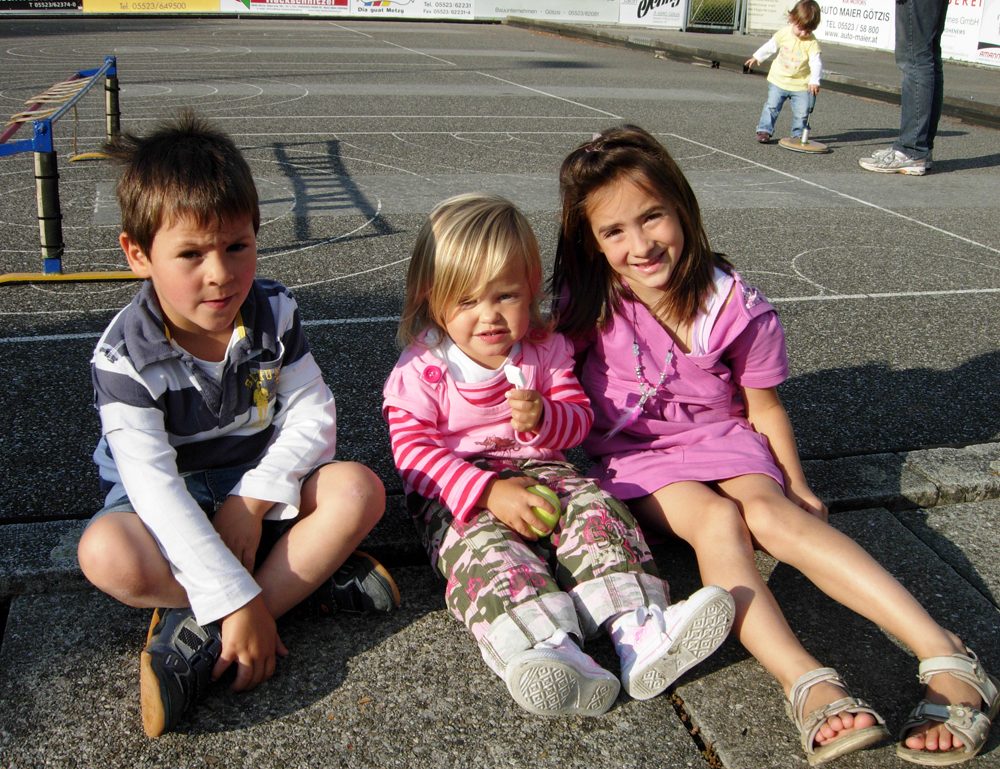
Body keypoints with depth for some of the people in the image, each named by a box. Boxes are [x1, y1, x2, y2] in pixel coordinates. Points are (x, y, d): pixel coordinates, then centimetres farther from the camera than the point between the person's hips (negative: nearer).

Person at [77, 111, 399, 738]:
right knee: (106, 554, -34)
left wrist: (252, 500, -24)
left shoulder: (274, 314, -9)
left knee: (359, 490, -25)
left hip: (261, 488, 3)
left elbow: (313, 415, -9)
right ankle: (310, 574, -23)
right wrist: (235, 597, -34)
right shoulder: (126, 356, -21)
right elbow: (154, 484, -28)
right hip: (170, 505, -2)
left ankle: (200, 638, -26)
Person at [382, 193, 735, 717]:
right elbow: (414, 451, -11)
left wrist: (542, 418, -18)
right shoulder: (419, 370, -6)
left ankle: (640, 631, -41)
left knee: (593, 508, -25)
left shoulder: (545, 350, 5)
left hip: (539, 472, 4)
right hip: (455, 494, -3)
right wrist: (489, 491, -25)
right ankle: (556, 654, -58)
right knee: (486, 548, -34)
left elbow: (579, 418, 9)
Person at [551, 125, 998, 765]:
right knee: (716, 518, -32)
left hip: (721, 438, 0)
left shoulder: (737, 307, -11)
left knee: (770, 512, -31)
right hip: (633, 454, 0)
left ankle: (948, 661, -36)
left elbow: (764, 406, 1)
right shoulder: (588, 302, -11)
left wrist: (798, 489, 2)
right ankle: (810, 686, -48)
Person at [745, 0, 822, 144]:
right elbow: (771, 46, 12)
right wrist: (758, 57, 23)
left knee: (802, 112, -2)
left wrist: (814, 81, -33)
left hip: (801, 84, -1)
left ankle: (798, 136, 14)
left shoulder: (812, 43, -14)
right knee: (772, 106, -2)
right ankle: (765, 130, 8)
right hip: (779, 80, 1)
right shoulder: (784, 33, -6)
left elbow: (816, 62, -19)